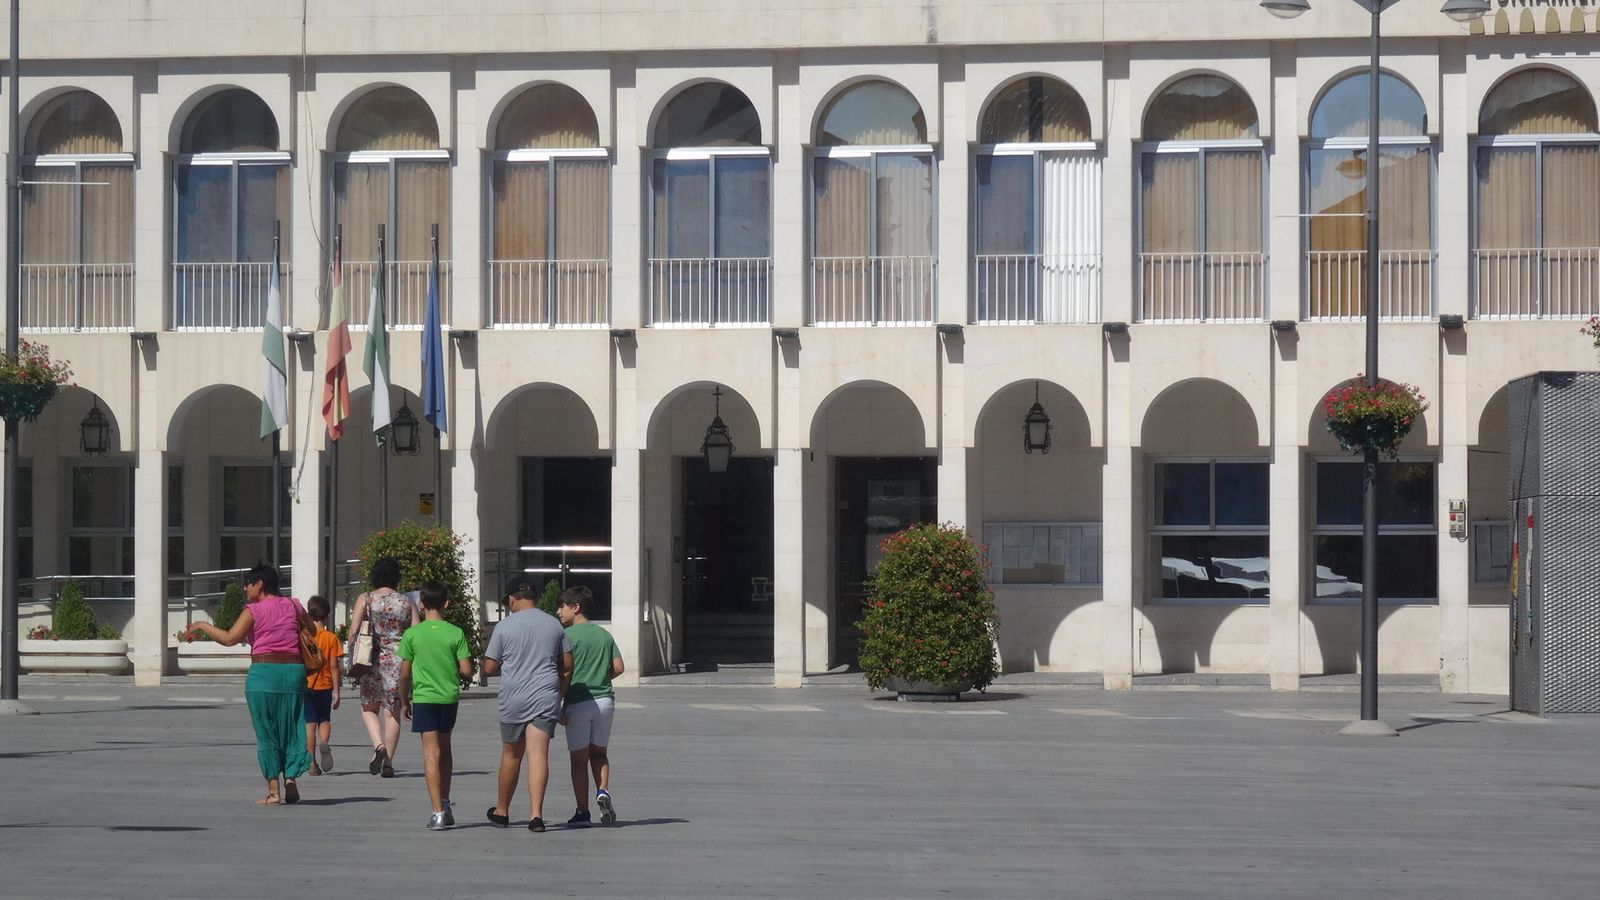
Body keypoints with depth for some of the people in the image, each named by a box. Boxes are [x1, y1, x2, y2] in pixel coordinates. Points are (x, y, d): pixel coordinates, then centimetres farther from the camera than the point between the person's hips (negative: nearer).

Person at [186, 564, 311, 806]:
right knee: (290, 729, 13)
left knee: (266, 733, 2)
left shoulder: (254, 611, -5)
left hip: (264, 673, -4)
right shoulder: (293, 605, 9)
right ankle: (290, 779, -1)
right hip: (294, 670, 4)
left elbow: (229, 638, -14)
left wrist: (202, 626, -2)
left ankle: (273, 791, 0)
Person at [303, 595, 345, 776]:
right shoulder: (331, 638, -5)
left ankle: (312, 763, -1)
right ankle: (324, 743, -14)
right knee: (325, 720, 17)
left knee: (310, 723, 4)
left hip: (305, 685, 0)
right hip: (325, 686, 0)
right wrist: (336, 691, -2)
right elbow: (334, 666, -7)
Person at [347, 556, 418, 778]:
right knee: (393, 712, 7)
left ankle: (379, 746, -11)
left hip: (373, 660, -1)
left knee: (369, 709, 13)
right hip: (398, 660, 1)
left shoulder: (365, 600, 0)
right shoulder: (406, 602, 5)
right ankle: (388, 762, 5)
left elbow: (353, 631, -6)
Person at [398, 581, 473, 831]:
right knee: (444, 749, 20)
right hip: (450, 697, 2)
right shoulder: (456, 633, -3)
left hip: (423, 698, -2)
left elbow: (404, 673, -4)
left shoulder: (412, 634, -6)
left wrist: (404, 701, 10)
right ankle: (445, 805, 26)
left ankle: (438, 813, -12)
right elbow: (467, 670, -5)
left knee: (431, 753, -4)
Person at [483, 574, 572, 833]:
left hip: (513, 700, -1)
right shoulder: (554, 625, 7)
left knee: (511, 755, 13)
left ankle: (501, 811, 28)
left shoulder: (504, 627, -3)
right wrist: (558, 695, 21)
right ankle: (536, 814, -17)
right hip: (546, 698, 1)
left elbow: (489, 668, 0)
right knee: (539, 754, -5)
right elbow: (567, 666, 10)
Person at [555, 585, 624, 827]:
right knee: (599, 752, 19)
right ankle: (603, 791, -6)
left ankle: (582, 812, 5)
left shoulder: (568, 636, -7)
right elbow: (618, 667, 5)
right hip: (604, 700, 5)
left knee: (579, 760, 4)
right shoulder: (604, 635, 9)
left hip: (578, 703, -5)